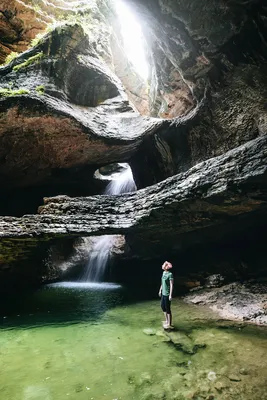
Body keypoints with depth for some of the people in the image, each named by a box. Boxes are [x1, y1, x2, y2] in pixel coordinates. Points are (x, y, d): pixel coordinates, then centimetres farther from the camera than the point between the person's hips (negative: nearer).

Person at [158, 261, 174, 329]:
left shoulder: (170, 274, -19)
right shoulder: (164, 273, 5)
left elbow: (171, 285, -19)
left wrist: (170, 295, -19)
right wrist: (160, 290, 22)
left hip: (167, 294, -9)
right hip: (163, 293, 9)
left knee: (167, 308, 2)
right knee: (162, 306, 20)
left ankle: (169, 324, 16)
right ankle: (166, 320, 38)